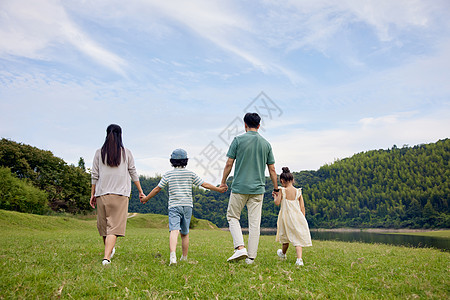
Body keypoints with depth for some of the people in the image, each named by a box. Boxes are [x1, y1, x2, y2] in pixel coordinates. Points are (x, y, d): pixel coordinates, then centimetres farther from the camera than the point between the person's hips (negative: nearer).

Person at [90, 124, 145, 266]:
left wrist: (92, 194, 13)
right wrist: (140, 191, 15)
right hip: (120, 194, -2)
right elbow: (133, 173, 7)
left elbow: (94, 175, 6)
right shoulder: (127, 153, 4)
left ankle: (109, 250, 34)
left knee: (103, 224, 16)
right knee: (114, 225, -5)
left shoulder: (99, 153, 6)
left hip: (102, 193, 2)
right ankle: (106, 257, -17)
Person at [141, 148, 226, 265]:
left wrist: (146, 198, 21)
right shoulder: (190, 174, 5)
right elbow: (205, 184, 5)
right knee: (185, 233, 14)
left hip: (174, 206, -2)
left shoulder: (168, 174, 3)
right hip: (187, 206, 2)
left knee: (174, 231, -15)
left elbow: (157, 189, 7)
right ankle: (184, 258, 25)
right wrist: (219, 189, 15)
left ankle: (172, 256, -36)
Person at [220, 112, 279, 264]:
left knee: (232, 217, 11)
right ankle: (251, 257, 9)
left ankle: (240, 247, -6)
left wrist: (223, 182, 8)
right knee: (254, 223, 6)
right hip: (258, 189, 3)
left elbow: (229, 163, -4)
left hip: (239, 187, -3)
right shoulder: (266, 144, 6)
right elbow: (272, 169, 8)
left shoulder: (238, 140, -3)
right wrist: (276, 189, 17)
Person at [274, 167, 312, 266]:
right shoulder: (298, 192, 2)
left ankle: (283, 254, 42)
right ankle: (299, 259, -13)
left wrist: (275, 197, 8)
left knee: (286, 237, 18)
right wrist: (302, 219, 12)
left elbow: (277, 203, -12)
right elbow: (302, 207, 3)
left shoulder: (282, 191, -8)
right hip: (297, 218, 1)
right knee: (298, 239, 2)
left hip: (286, 217, -1)